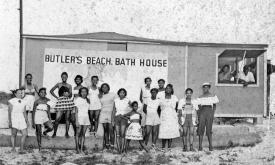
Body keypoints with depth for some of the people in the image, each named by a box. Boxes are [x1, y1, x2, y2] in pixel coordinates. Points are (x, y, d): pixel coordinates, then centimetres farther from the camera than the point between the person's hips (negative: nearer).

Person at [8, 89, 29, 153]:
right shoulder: (12, 101, -2)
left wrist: (27, 121, 9)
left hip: (21, 119, 4)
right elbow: (9, 112, -4)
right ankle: (13, 148, 8)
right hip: (14, 119, -4)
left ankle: (21, 149, 1)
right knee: (14, 134, -6)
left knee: (25, 134, -5)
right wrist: (9, 121, -11)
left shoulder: (23, 102, 11)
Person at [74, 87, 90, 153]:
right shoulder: (77, 99, -3)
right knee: (78, 133, -3)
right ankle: (77, 148, 1)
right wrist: (77, 121, -12)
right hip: (79, 117, -4)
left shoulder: (88, 100, 12)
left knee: (83, 134, 3)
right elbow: (76, 111, -5)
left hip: (86, 118, 5)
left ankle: (81, 149, 3)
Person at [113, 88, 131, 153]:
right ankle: (118, 149, -1)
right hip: (117, 118, 3)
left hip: (124, 118, -3)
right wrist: (113, 119, 5)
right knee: (117, 134, -3)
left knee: (122, 134, -10)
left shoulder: (127, 100, -4)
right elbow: (114, 110, 10)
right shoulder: (116, 100, 4)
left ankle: (122, 149, -7)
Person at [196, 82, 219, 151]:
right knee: (201, 129, -4)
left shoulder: (213, 96, 8)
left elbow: (214, 106, 7)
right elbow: (198, 107, 11)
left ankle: (210, 146, 6)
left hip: (209, 112, -1)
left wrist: (213, 115, -4)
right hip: (202, 112, 1)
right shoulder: (200, 97, 13)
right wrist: (198, 116, 2)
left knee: (209, 130, -2)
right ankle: (200, 146, -2)